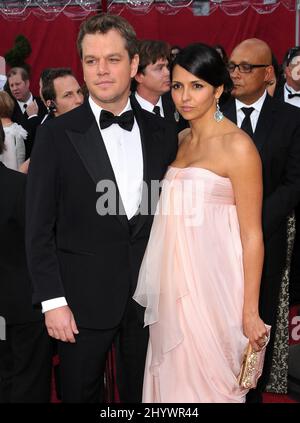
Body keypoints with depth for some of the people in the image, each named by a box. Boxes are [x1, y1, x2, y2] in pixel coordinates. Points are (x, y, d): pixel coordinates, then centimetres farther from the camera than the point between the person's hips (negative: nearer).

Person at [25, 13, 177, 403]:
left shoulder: (162, 136, 3)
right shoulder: (57, 134, -6)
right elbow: (39, 228, -6)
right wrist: (53, 300, -11)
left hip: (150, 294, 3)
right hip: (84, 298, -2)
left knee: (143, 393, 16)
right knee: (80, 392, 13)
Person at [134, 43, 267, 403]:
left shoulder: (238, 146, -12)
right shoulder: (181, 139, 10)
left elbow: (252, 235, -12)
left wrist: (250, 311, -12)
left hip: (213, 283, -7)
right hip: (175, 282, 7)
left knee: (208, 379, 5)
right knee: (172, 375, 15)